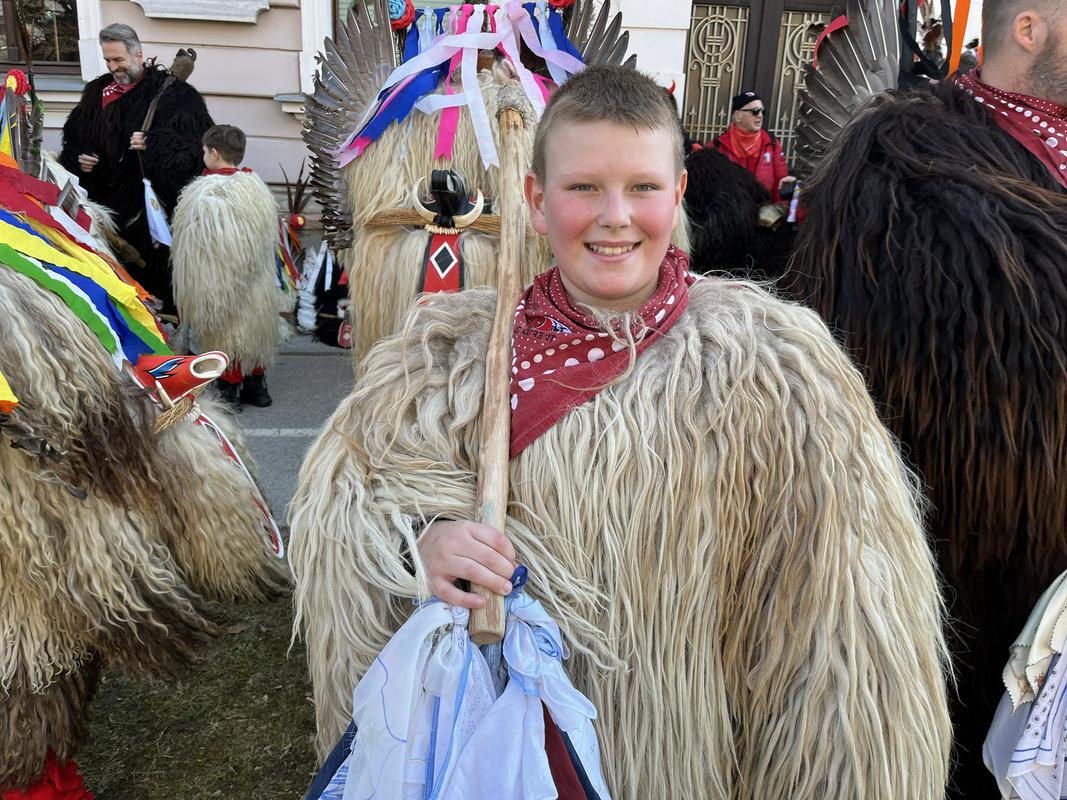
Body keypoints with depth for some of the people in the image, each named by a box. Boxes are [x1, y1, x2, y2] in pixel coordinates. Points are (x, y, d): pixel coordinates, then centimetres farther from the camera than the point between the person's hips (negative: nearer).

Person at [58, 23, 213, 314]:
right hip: (107, 200, 6)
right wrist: (78, 160, 4)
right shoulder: (96, 92, 14)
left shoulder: (171, 92, -5)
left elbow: (197, 142, -13)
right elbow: (73, 140, 24)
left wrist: (153, 144, -23)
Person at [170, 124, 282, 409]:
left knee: (224, 330, 6)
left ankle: (230, 390, 12)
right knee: (254, 326, 16)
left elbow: (194, 247, -15)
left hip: (219, 285, -6)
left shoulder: (204, 195, -20)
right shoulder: (257, 185, -1)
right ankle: (256, 385, 26)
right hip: (258, 283, 6)